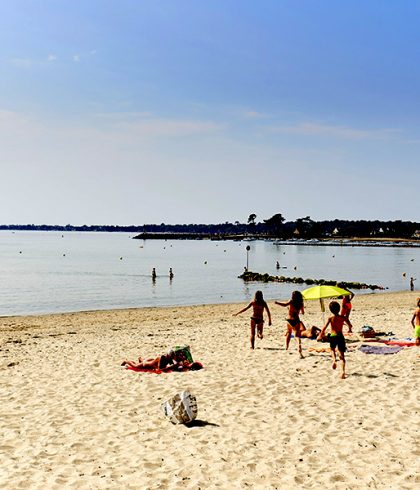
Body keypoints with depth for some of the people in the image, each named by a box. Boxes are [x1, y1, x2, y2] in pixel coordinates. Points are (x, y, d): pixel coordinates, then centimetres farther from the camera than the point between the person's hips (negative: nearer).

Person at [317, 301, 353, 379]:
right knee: (342, 355, 4)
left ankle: (334, 359, 3)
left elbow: (324, 328, -14)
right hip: (340, 336, 1)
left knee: (332, 349, 31)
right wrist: (350, 329, 26)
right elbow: (350, 326, 3)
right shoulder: (343, 318, -2)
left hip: (333, 337, -1)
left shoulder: (330, 318, -7)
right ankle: (343, 371, -13)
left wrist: (320, 335, -2)